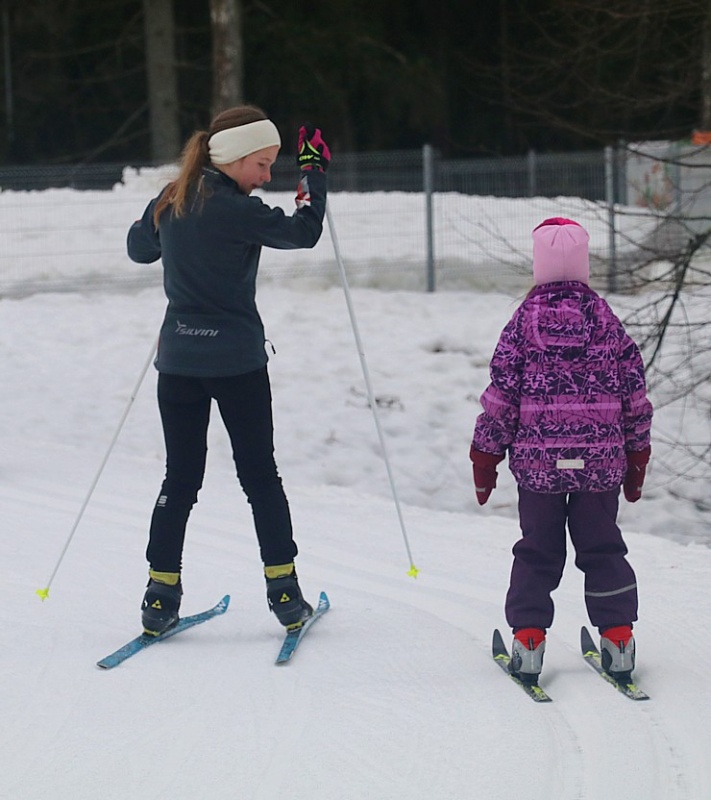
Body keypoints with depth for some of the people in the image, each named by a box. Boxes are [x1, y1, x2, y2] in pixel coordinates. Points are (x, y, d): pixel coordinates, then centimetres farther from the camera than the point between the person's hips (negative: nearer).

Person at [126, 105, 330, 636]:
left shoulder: (170, 203, 5)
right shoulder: (236, 210, -16)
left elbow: (139, 249, 21)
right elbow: (303, 232, -13)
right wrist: (315, 173, -2)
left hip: (178, 358, 5)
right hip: (236, 358, -5)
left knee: (181, 478, 9)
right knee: (259, 474, 6)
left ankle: (161, 595, 4)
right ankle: (284, 592, 8)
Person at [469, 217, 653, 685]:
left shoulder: (524, 322, -4)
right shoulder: (606, 320, 0)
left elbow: (500, 397, -3)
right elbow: (636, 396, 5)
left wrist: (485, 459, 6)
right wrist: (636, 459, 16)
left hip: (537, 460, -1)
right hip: (601, 461, 1)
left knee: (537, 551, 9)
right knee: (603, 549, 11)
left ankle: (528, 641, 4)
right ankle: (618, 639, 8)